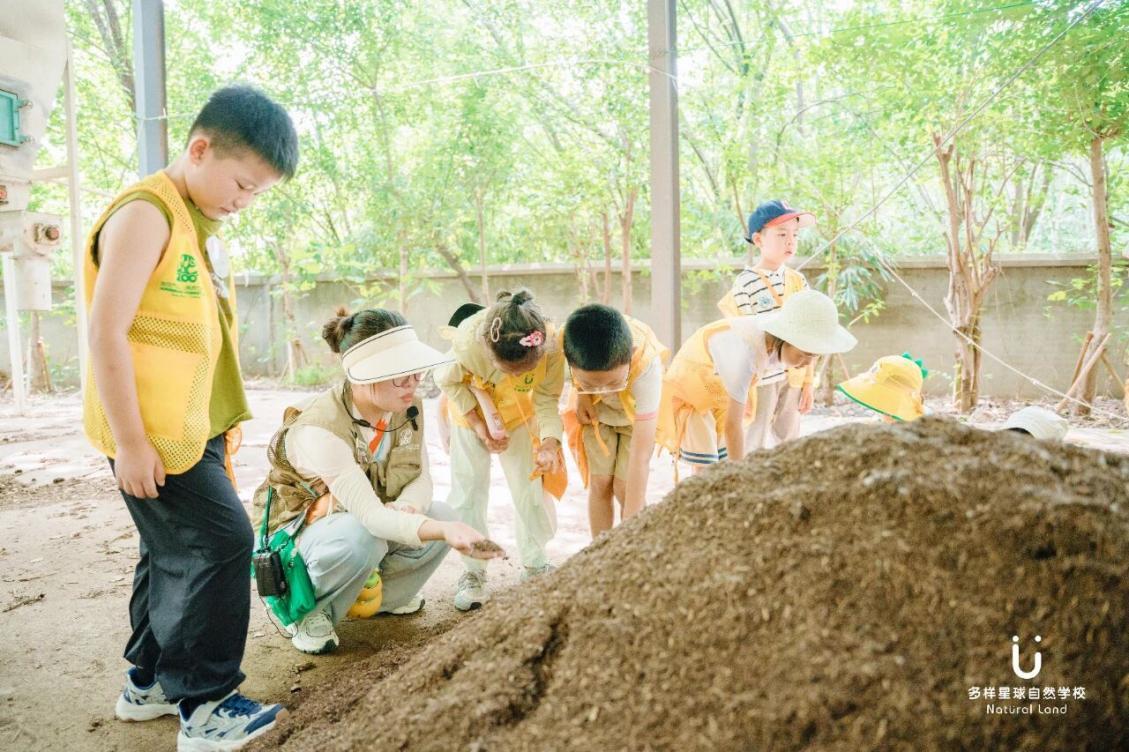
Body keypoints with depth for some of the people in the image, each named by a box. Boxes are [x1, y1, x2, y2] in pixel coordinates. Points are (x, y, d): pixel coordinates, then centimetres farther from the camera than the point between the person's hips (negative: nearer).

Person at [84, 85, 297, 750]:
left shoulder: (202, 224, 13)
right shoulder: (145, 215, -15)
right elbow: (107, 331, -20)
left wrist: (222, 422, 19)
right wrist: (129, 441, -20)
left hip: (194, 428, 9)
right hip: (151, 435, -9)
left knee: (175, 552, 16)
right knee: (221, 541, -9)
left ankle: (150, 682, 32)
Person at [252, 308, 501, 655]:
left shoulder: (408, 409, -14)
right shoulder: (319, 428, -34)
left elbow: (421, 478, -8)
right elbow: (369, 515, -41)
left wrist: (407, 507, -33)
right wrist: (441, 531, -56)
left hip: (373, 518, 6)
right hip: (299, 527, -6)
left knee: (442, 515, -19)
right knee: (363, 537, -38)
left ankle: (382, 596, 8)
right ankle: (309, 611, -7)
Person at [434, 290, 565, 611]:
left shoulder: (552, 347, -37)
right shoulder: (468, 341, -40)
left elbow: (547, 400, -20)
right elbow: (447, 380, -18)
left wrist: (549, 442, -36)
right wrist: (480, 425, -19)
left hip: (519, 416, 1)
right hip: (470, 414, -1)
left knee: (531, 490, 5)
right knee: (468, 492, 0)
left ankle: (535, 564, 25)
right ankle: (473, 572, 16)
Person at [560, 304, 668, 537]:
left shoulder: (646, 366, -44)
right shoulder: (566, 340, -37)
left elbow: (640, 456, -44)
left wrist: (631, 525, -45)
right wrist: (581, 393, -16)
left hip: (638, 411, -2)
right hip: (595, 409, 2)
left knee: (624, 487, -9)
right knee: (599, 484, -2)